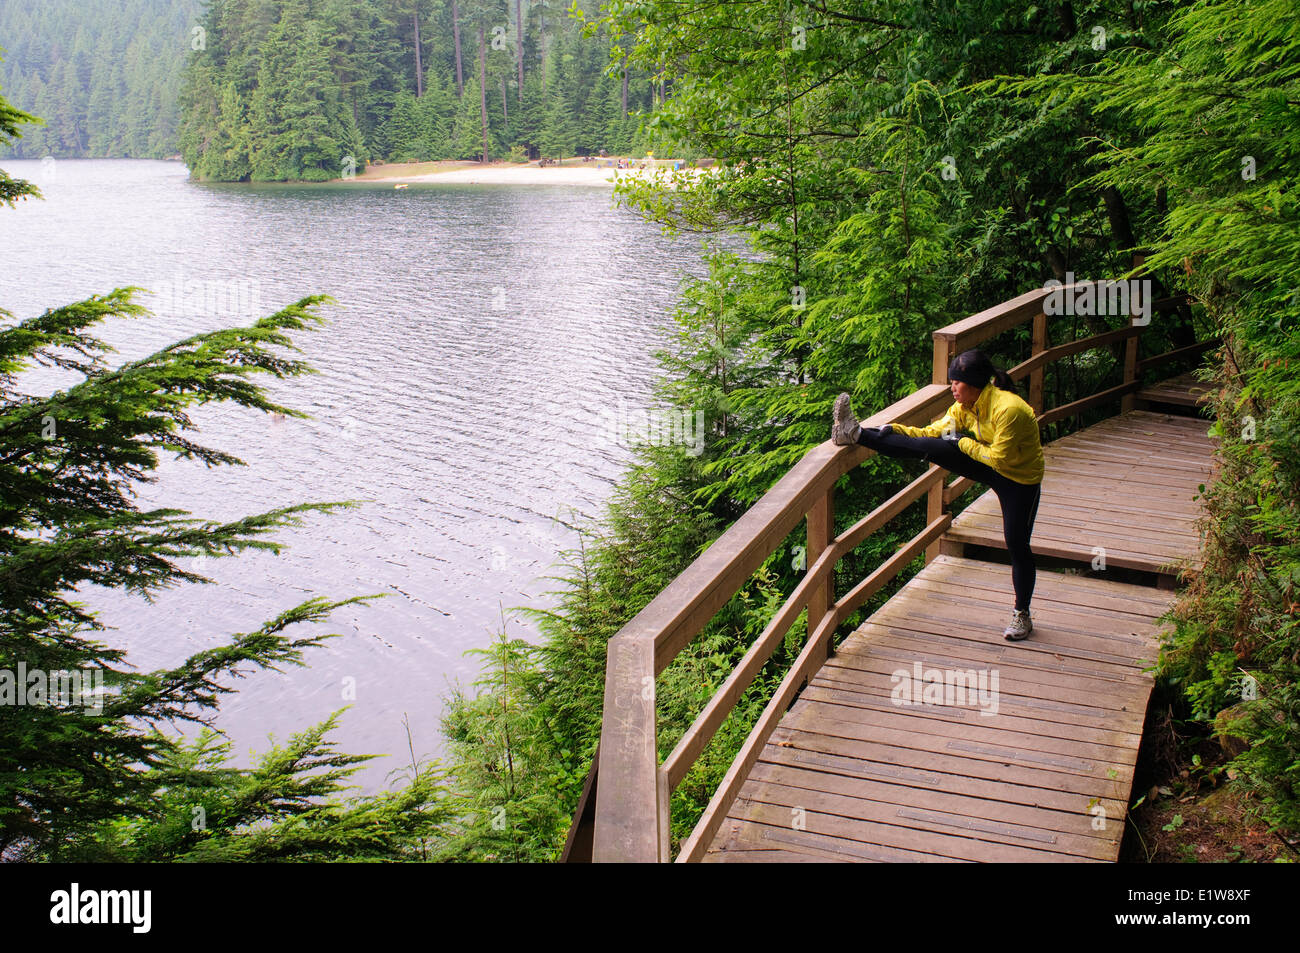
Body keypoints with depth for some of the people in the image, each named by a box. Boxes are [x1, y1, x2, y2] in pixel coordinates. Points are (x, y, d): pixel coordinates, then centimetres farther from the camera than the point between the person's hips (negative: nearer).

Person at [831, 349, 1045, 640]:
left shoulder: (1009, 409, -31)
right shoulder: (965, 407, -7)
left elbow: (999, 458, -27)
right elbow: (933, 431, -1)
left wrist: (962, 442, -18)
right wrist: (893, 430, -12)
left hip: (1020, 479, -6)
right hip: (989, 469, 6)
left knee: (1017, 545, 0)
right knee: (929, 447, -12)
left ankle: (1022, 616, 17)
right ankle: (857, 435, -17)